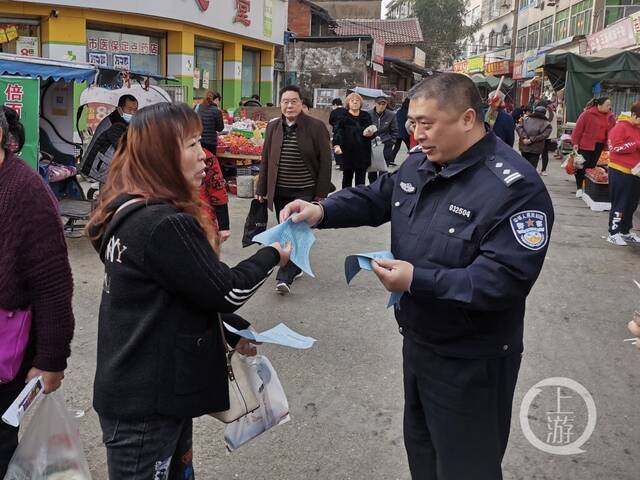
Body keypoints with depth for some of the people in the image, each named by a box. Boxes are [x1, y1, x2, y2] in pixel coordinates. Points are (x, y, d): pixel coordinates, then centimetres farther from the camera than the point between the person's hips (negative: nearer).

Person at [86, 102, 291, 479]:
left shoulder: (129, 212, 6)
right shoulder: (164, 225, -25)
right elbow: (226, 291, -17)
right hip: (147, 401, -9)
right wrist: (271, 257, -1)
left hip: (138, 389, 9)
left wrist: (233, 331, 14)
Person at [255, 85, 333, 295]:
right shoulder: (273, 127, 5)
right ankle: (295, 268, 29)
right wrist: (261, 189, 8)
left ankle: (285, 277, -7)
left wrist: (321, 194, -10)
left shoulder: (316, 127, -7)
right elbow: (265, 160, 10)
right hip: (280, 191, 4)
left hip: (305, 191, -4)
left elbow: (325, 162, -7)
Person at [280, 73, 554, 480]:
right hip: (419, 341, 8)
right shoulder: (420, 164, 2)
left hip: (471, 361, -8)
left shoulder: (515, 187, -26)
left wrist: (418, 280, -34)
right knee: (419, 445, 27)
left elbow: (506, 279, -31)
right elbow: (375, 198, 12)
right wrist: (322, 211, -7)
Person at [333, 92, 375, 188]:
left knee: (360, 180, 4)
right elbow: (337, 132, -14)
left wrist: (371, 134, -8)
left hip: (363, 153, 2)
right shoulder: (343, 117, -3)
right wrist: (337, 145, -30)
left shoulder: (366, 116, 8)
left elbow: (372, 132, 15)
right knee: (347, 178, 10)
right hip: (347, 152, -2)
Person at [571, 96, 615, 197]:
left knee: (591, 166, 9)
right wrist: (575, 142, -10)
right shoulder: (587, 114, -11)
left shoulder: (610, 117, 5)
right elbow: (578, 128, -9)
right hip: (586, 144, -4)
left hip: (599, 145, 5)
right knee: (582, 166, 0)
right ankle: (579, 188, 10)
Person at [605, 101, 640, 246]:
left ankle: (626, 231, 24)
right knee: (619, 204, -2)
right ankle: (613, 233, 6)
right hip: (620, 172, -7)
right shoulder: (621, 127, -12)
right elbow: (616, 147, -19)